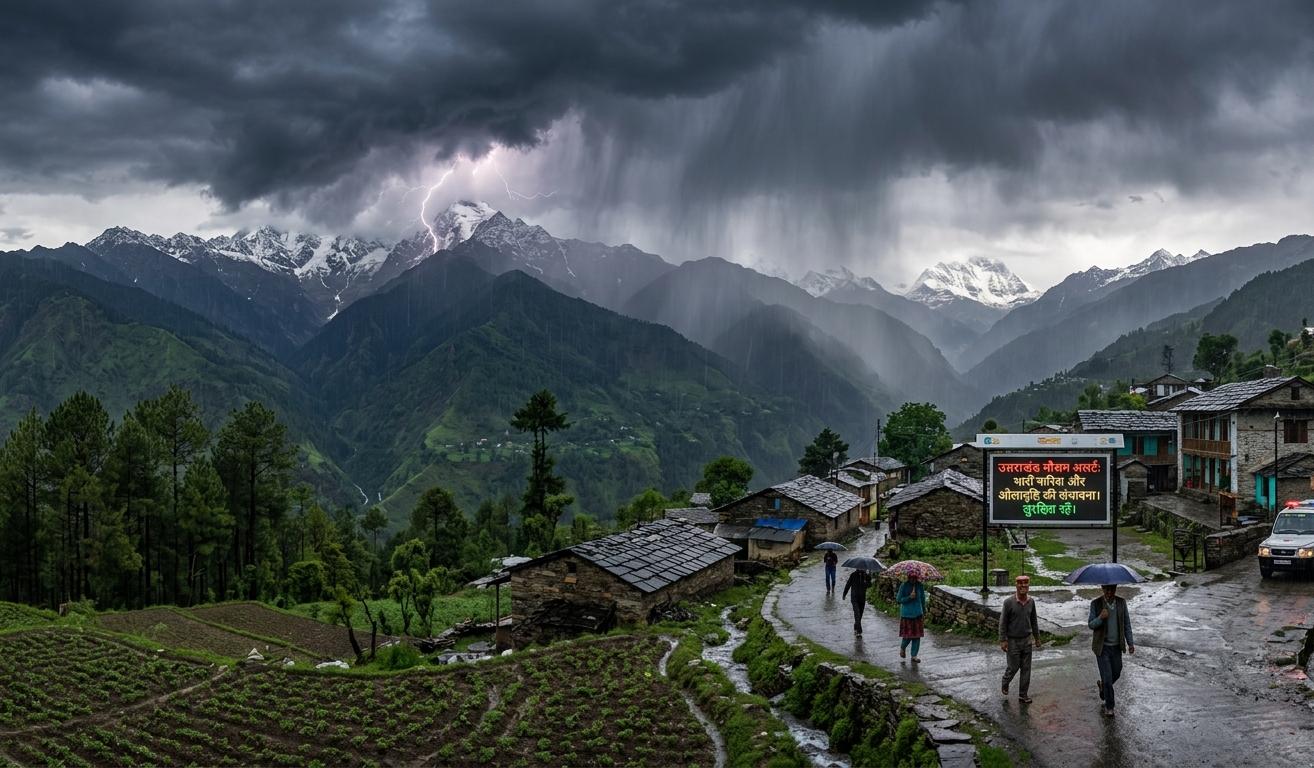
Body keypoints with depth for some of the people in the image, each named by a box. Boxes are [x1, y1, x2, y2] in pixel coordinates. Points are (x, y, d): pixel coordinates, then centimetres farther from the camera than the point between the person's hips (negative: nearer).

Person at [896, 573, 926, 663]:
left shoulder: (920, 585, 0)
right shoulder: (904, 586, -9)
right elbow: (899, 600, -8)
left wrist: (924, 610, 20)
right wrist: (909, 597, -21)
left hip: (917, 613, 3)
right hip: (906, 614, -3)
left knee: (917, 635, 2)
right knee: (908, 635, -3)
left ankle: (914, 656, 12)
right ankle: (902, 648, 28)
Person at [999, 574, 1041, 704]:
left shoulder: (1031, 601, -2)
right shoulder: (1009, 602, -16)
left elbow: (1033, 621, 10)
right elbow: (1003, 622, -10)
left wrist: (1037, 637, 14)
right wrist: (1003, 640, -12)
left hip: (1027, 640, 4)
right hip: (1013, 641, -4)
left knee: (1026, 669, 6)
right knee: (1013, 667, 4)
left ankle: (1023, 694, 16)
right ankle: (1005, 683, 34)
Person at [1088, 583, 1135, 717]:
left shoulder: (1121, 602, -3)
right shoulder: (1096, 603, -12)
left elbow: (1126, 623, 4)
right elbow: (1091, 624, -8)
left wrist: (1130, 643, 1)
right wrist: (1100, 618, -28)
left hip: (1116, 646, 4)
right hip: (1102, 646, -4)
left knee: (1116, 673, 16)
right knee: (1107, 677, -5)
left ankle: (1103, 686, 48)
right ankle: (1109, 706, 10)